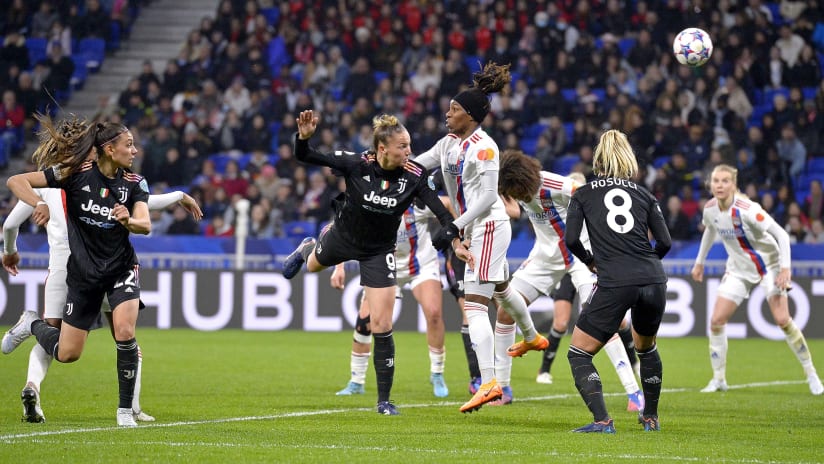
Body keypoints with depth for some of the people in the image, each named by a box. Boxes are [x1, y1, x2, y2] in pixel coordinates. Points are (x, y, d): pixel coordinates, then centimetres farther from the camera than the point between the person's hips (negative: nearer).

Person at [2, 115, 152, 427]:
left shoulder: (134, 183, -6)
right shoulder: (76, 173, -12)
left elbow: (145, 225, -20)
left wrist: (128, 221, -42)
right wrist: (39, 203, -31)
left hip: (121, 268, 1)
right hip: (83, 272, -1)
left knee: (125, 333, -23)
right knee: (67, 353, 3)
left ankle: (125, 409, -5)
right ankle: (32, 323, 36)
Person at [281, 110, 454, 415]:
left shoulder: (413, 176, -23)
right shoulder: (355, 164, -25)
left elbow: (440, 211, -25)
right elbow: (304, 157, -23)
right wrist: (304, 136, -43)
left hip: (379, 252, -1)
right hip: (343, 237, 1)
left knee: (381, 327, -7)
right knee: (313, 265, 34)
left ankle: (384, 400, 6)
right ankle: (307, 249, 74)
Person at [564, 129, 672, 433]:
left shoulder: (583, 195, 12)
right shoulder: (644, 194, 17)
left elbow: (571, 239, 0)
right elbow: (665, 242, 9)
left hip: (614, 284, -4)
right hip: (654, 281, 4)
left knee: (579, 354, 6)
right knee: (646, 347, 31)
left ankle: (601, 420, -12)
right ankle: (651, 417, 35)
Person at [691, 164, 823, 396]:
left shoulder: (746, 209, -28)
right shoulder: (710, 209, -8)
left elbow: (781, 234, -25)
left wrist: (785, 268, -32)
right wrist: (699, 262, 20)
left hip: (768, 265, -5)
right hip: (739, 270, 5)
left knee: (782, 319, -15)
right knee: (716, 321, -5)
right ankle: (719, 379, 9)